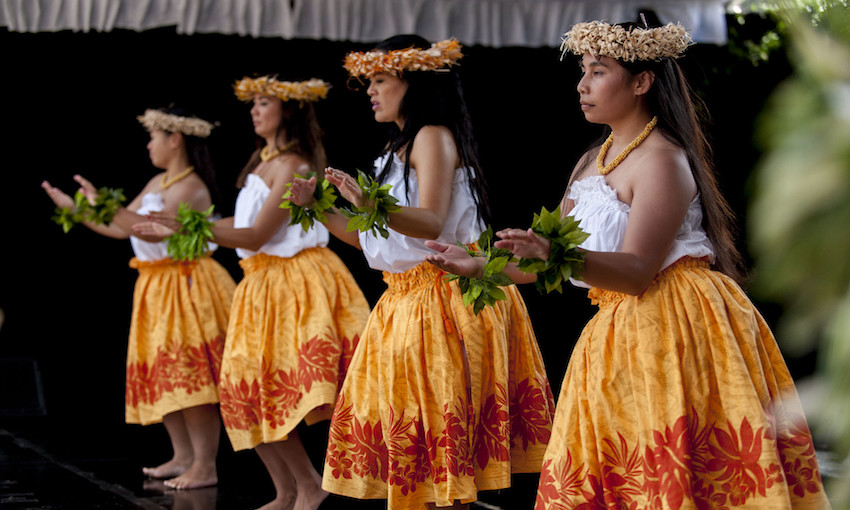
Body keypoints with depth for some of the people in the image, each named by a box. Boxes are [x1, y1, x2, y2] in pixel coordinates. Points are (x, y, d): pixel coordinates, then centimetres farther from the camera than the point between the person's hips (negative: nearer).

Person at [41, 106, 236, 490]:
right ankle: (184, 457, 18)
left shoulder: (191, 187, -14)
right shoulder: (157, 183, 15)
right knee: (160, 375, 10)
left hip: (187, 286, -10)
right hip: (158, 286, 10)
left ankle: (205, 466, -8)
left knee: (189, 377, -11)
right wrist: (73, 209, 15)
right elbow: (122, 229, 17)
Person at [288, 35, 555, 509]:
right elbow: (373, 239, 19)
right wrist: (319, 208, 11)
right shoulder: (398, 147, 19)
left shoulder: (433, 136, -8)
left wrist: (369, 204, -34)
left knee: (442, 430, -7)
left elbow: (431, 224, -21)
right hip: (403, 298, 9)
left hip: (445, 297, -9)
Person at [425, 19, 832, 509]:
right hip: (618, 332, 9)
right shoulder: (591, 163, 16)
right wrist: (480, 265, 10)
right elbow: (547, 259, 19)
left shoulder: (662, 159, -12)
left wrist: (558, 256, -35)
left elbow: (638, 271, -21)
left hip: (677, 326, -9)